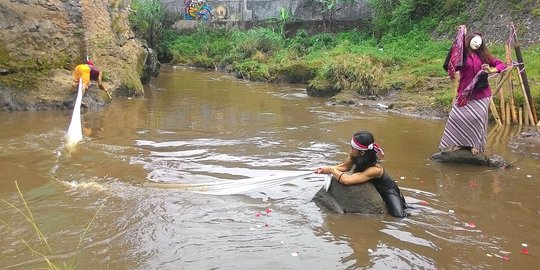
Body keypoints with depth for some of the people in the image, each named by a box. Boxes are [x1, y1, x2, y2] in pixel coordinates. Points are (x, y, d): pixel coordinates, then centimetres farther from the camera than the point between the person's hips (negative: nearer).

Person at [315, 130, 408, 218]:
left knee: (398, 215, -23)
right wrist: (327, 168, -18)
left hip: (387, 189, -7)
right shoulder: (354, 154, -24)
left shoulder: (375, 169, -41)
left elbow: (346, 180, -45)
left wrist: (331, 170, -32)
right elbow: (346, 166, -3)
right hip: (370, 186, 7)